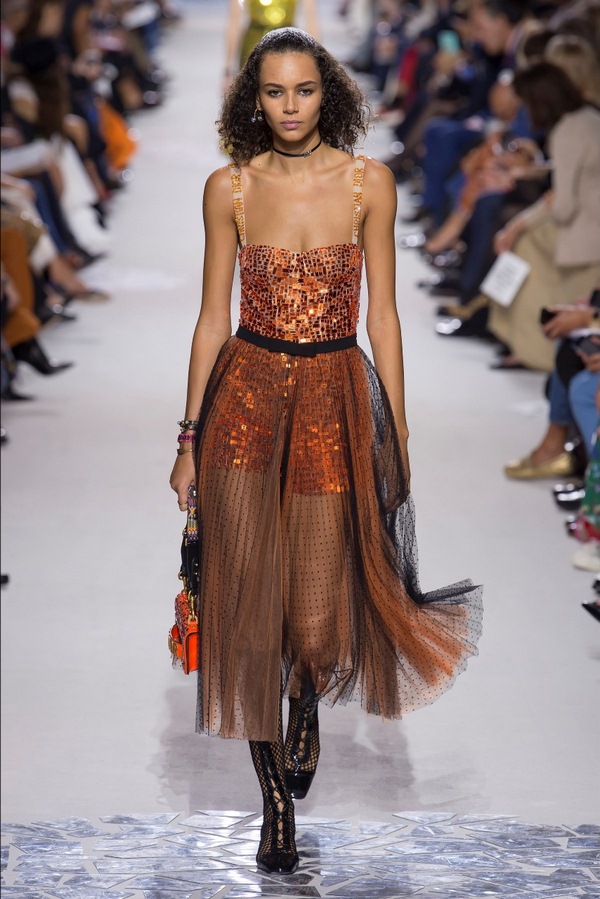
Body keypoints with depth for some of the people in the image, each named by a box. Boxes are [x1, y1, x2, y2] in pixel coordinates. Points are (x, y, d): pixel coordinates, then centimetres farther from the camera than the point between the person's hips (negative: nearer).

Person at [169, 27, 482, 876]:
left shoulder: (369, 182, 0)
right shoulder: (229, 187, 2)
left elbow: (383, 313, 2)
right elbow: (213, 317, 6)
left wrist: (398, 438, 0)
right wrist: (190, 439, 5)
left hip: (335, 399, -1)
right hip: (244, 392, 1)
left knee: (313, 628, -3)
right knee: (246, 606, -3)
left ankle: (308, 696, 35)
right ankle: (275, 799, 13)